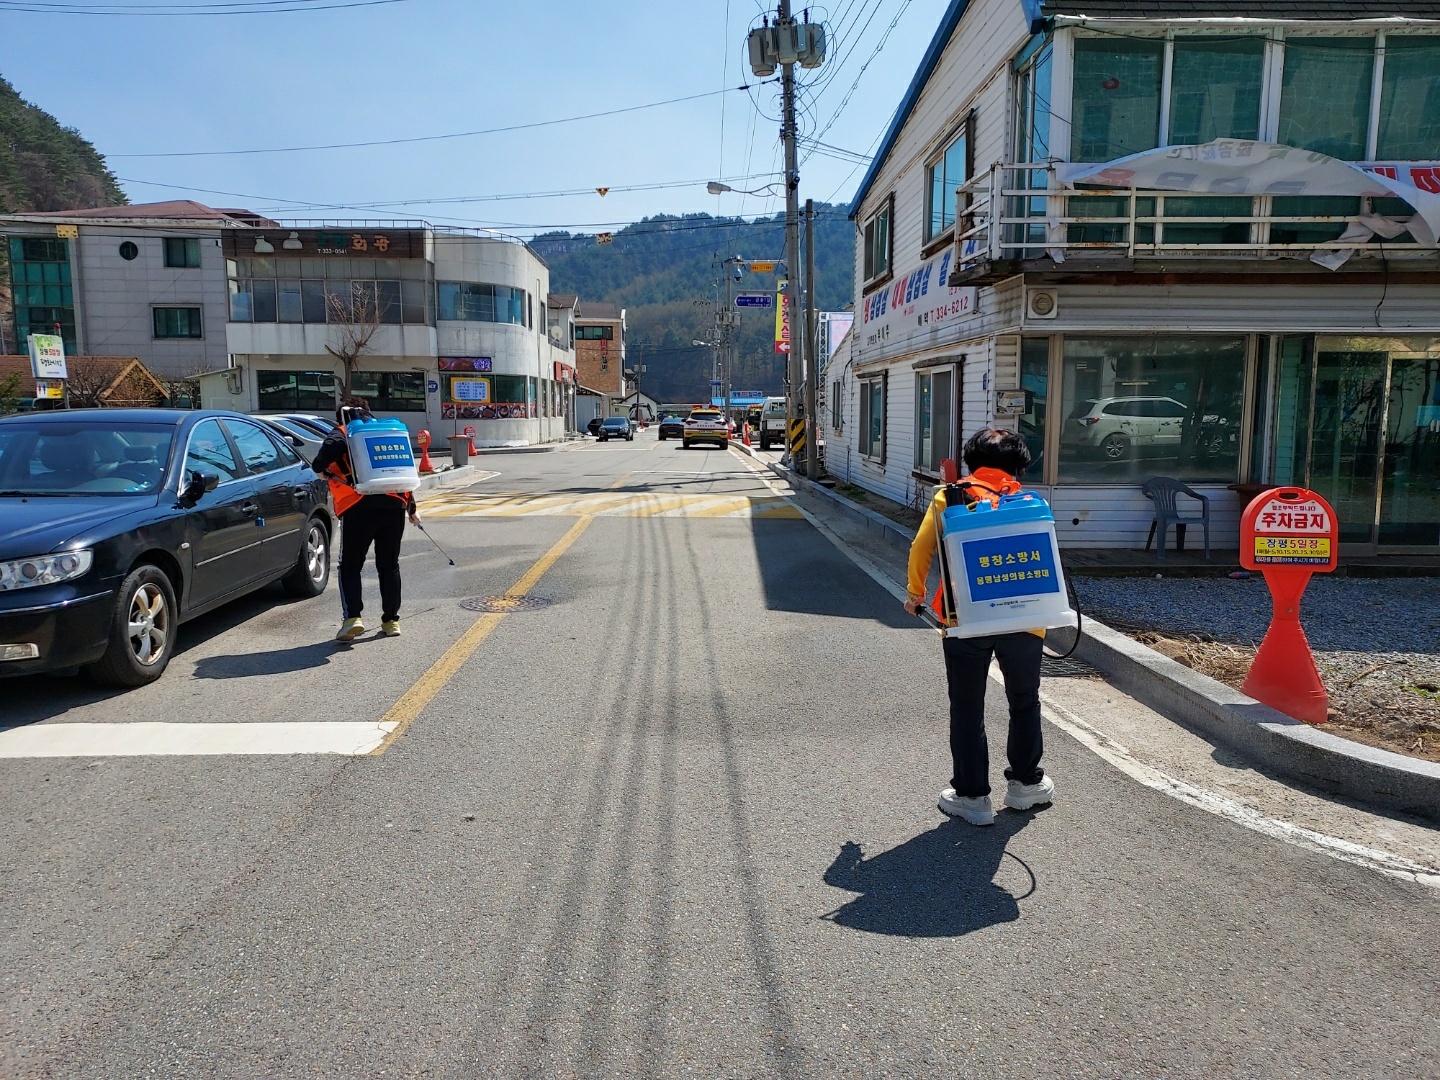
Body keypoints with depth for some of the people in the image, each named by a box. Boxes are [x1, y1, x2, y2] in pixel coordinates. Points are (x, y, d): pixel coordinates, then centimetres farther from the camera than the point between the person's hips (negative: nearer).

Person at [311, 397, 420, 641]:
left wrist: (320, 468, 3)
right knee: (389, 566, 14)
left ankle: (352, 618, -6)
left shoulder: (341, 434, 11)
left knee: (350, 566, 7)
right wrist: (411, 507, 30)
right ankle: (391, 620, 15)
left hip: (359, 507, -4)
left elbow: (333, 446, -15)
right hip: (394, 505, 4)